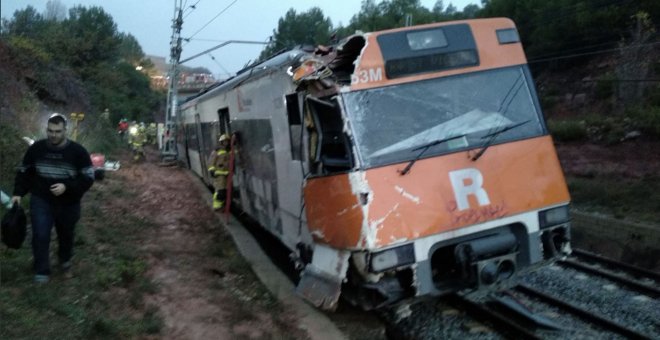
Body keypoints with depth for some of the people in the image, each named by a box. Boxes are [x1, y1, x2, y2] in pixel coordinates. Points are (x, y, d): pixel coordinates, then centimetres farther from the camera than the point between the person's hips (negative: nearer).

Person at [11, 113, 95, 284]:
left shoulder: (77, 151, -13)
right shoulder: (36, 148, -6)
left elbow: (88, 178, -12)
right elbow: (24, 172, 7)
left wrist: (67, 187, -25)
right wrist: (18, 193, -5)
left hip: (68, 204, 0)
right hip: (41, 201, 0)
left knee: (66, 236, 18)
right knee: (40, 236, -8)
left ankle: (65, 262, 44)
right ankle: (42, 272, 6)